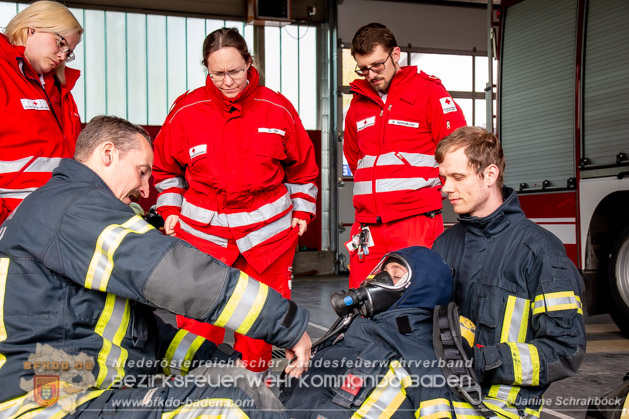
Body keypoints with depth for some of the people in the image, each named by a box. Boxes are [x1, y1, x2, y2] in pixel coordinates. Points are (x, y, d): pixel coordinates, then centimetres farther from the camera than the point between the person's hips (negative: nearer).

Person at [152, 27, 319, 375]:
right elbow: (165, 167, 14)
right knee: (196, 319, -2)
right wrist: (169, 209, 7)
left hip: (266, 229, 1)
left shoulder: (277, 109, -1)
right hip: (202, 229, 0)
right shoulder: (186, 111, -2)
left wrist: (302, 210, 10)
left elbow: (302, 166, 12)